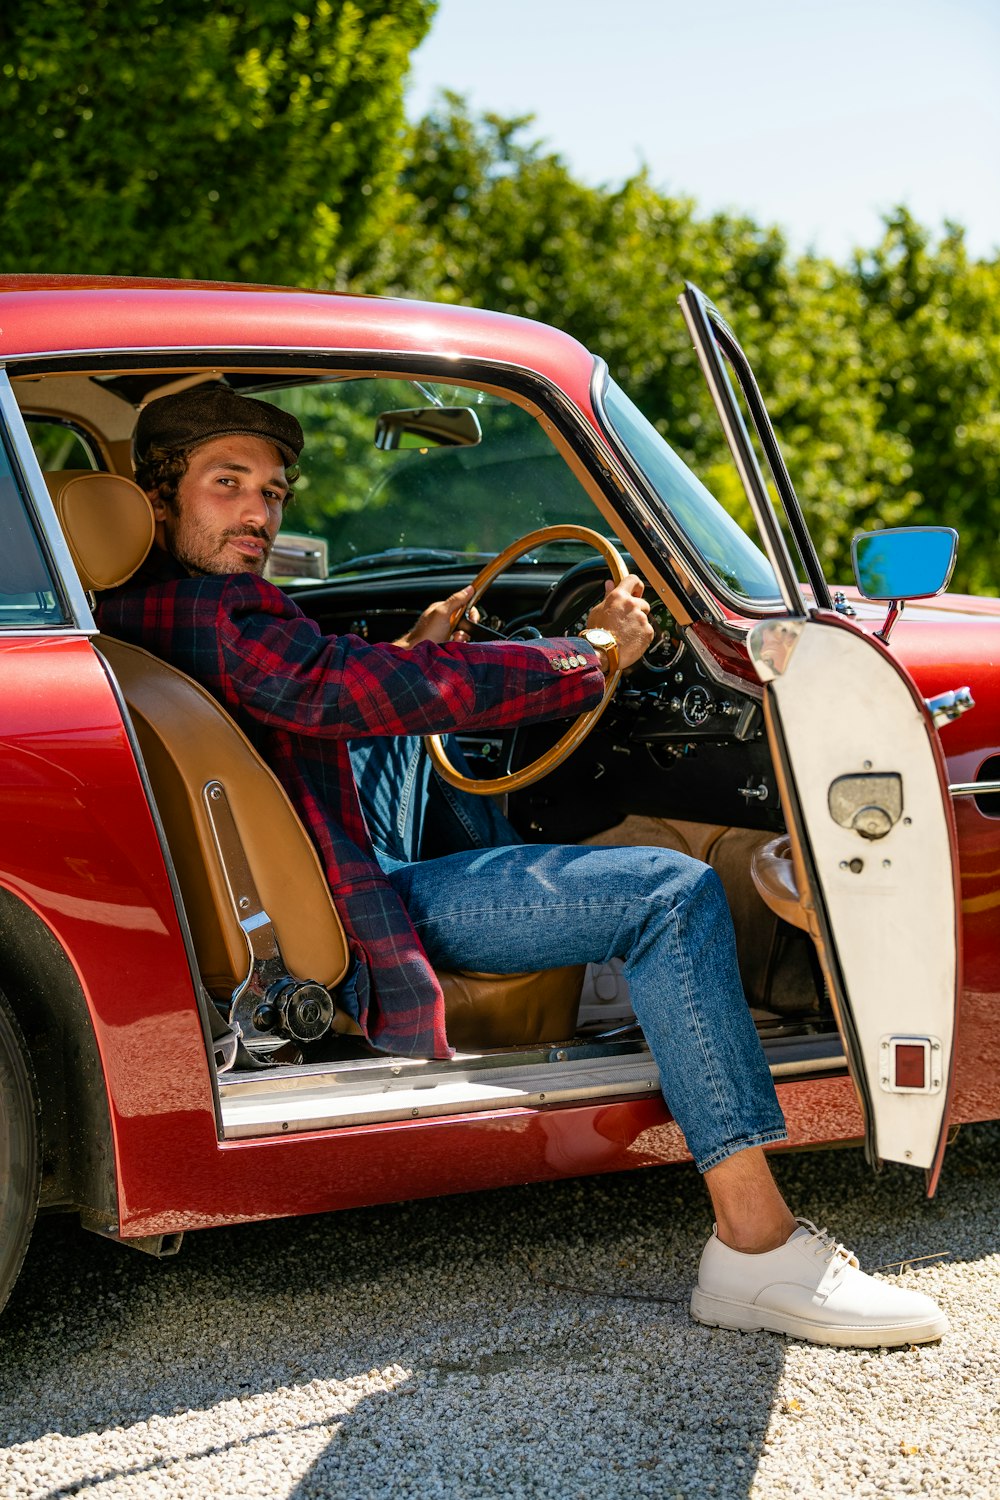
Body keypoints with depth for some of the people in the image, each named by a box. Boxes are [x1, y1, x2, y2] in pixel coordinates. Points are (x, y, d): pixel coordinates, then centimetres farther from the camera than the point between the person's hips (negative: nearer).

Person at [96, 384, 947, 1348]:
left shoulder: (122, 612, 10)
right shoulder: (206, 615, -22)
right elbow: (403, 692, -28)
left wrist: (406, 657, 17)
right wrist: (597, 653, -16)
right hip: (356, 916, -11)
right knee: (673, 897, -18)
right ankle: (758, 1251, -22)